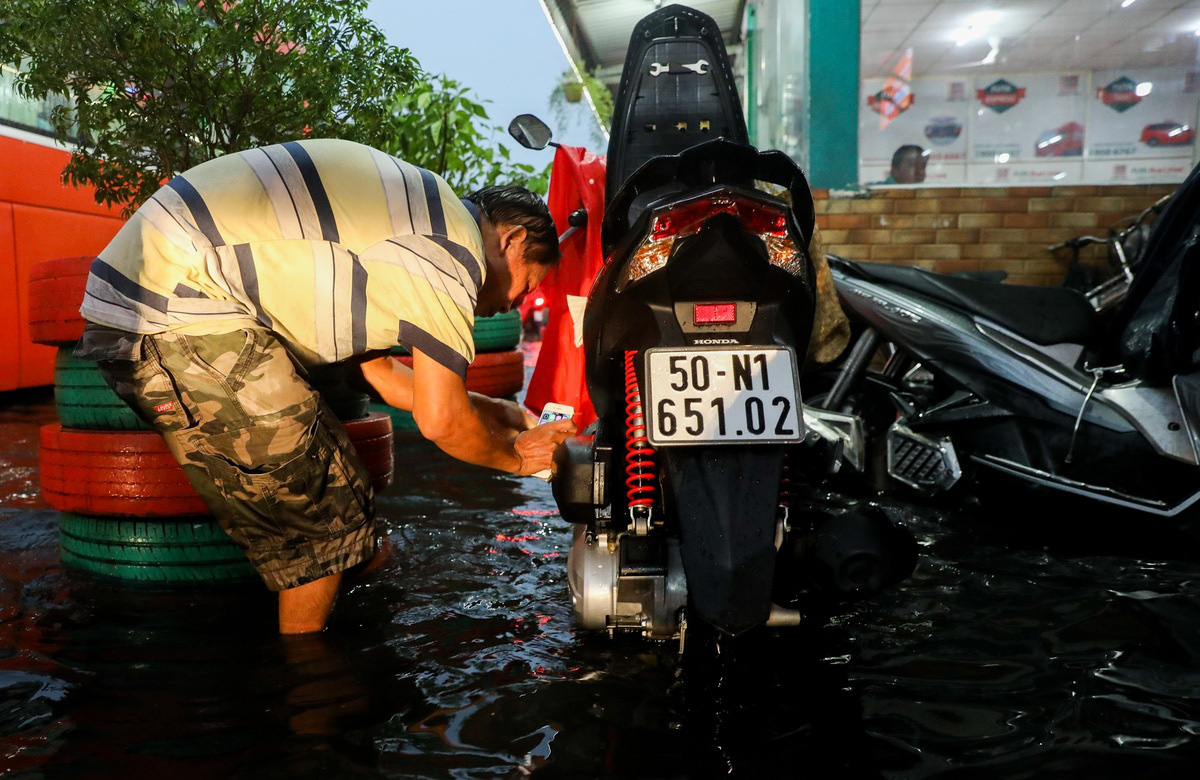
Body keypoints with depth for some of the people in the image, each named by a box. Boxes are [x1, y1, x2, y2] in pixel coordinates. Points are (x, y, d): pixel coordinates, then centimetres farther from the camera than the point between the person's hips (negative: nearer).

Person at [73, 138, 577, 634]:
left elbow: (378, 371, 26)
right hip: (180, 314, -10)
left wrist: (493, 413, 30)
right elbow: (440, 421, -7)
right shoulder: (455, 249, -9)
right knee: (328, 512, 1)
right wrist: (515, 456, 12)